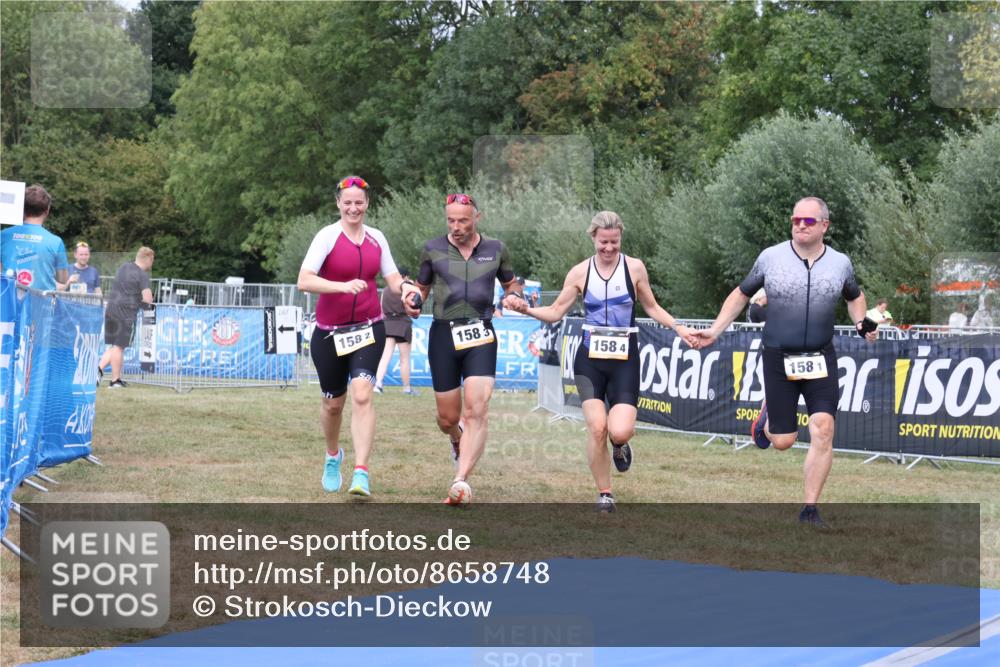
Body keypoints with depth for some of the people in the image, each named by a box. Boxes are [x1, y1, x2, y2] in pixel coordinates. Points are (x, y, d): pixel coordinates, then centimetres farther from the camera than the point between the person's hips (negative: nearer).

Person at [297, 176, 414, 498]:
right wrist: (343, 286, -33)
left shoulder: (376, 238, 5)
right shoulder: (327, 236, -9)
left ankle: (361, 473, -20)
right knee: (333, 402, 10)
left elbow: (394, 280, 12)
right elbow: (304, 281, -20)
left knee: (362, 395, -17)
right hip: (329, 332, -2)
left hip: (368, 328, 2)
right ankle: (333, 456, 40)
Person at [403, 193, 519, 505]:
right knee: (447, 419, 4)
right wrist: (412, 300, -6)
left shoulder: (496, 249, 6)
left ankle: (461, 480, -23)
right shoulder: (432, 249, 4)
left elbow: (510, 283, 21)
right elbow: (422, 286, 16)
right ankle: (458, 440, 42)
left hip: (480, 335, -1)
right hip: (444, 334, 1)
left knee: (476, 412, -18)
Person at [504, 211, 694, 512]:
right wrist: (526, 309, -12)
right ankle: (604, 493, 7)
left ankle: (619, 446, 24)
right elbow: (556, 312, 4)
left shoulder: (634, 268, 0)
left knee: (620, 431, -16)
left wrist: (677, 327, 0)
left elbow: (651, 307, 12)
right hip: (590, 358, 1)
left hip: (624, 359, 0)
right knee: (597, 427, -12)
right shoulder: (580, 272, 1)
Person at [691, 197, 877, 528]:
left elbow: (855, 296, 23)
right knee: (783, 441, 0)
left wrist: (862, 323, 3)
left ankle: (810, 510, -2)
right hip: (778, 358, -1)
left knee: (823, 429, -15)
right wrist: (714, 332, 4)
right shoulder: (770, 257, -3)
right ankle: (769, 415, 39)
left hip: (820, 358, 1)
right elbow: (741, 294, 11)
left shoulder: (840, 263, 2)